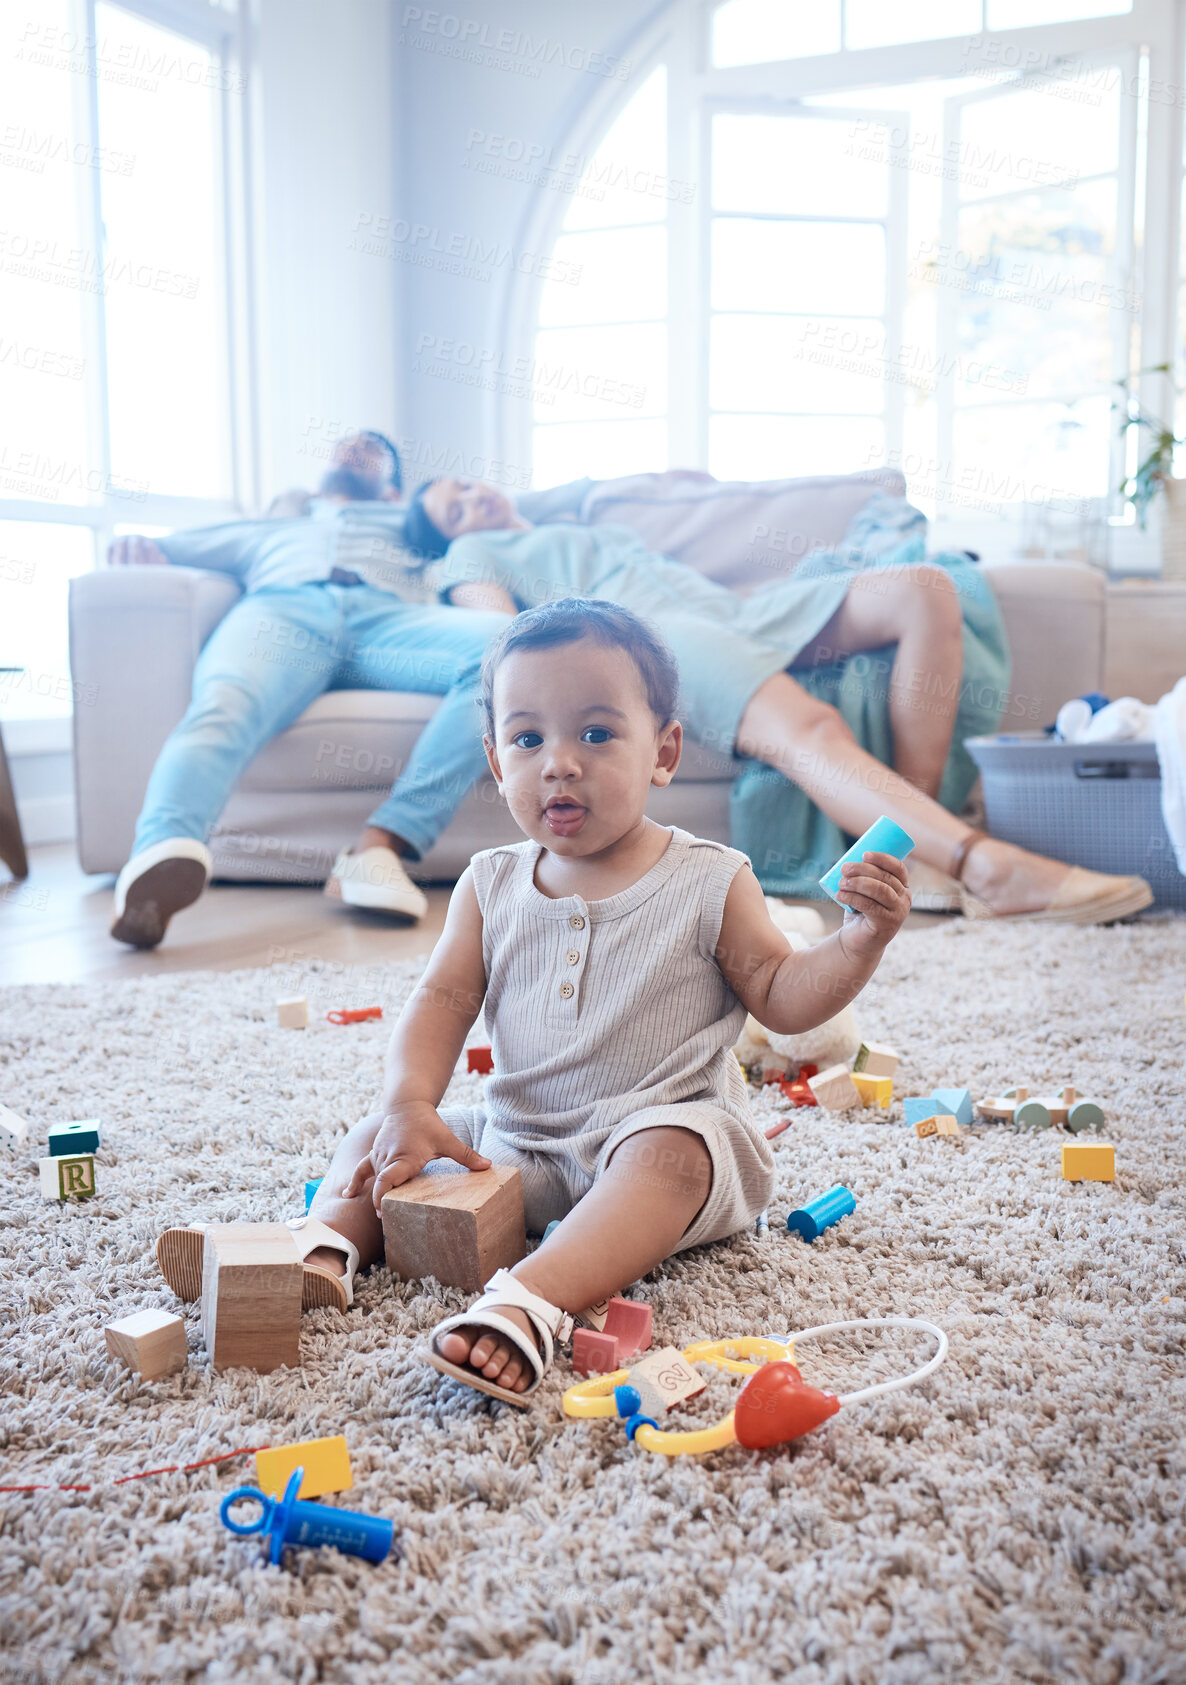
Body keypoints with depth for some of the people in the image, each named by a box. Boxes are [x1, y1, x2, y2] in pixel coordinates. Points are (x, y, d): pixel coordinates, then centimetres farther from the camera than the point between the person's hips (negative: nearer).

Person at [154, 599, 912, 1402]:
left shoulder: (709, 882, -4)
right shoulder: (492, 885, 5)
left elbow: (783, 999, 0)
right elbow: (444, 998, 2)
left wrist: (860, 942, -18)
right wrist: (410, 1106, -14)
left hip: (670, 1126, -4)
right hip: (518, 1142, 5)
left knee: (669, 1155, -37)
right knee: (377, 1136, 1)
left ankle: (530, 1303, -55)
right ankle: (325, 1242, -25)